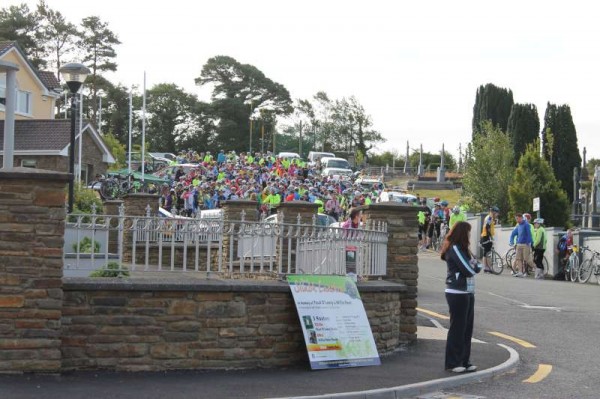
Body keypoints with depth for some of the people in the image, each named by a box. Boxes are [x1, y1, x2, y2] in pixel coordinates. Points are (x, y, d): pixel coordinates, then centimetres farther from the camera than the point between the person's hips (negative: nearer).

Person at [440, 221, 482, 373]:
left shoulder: (463, 248, 17)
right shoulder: (454, 248, -13)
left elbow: (477, 266, 12)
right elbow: (469, 270, -18)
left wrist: (474, 265, -7)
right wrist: (474, 266, 1)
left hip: (467, 292, 9)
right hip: (457, 293, -9)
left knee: (467, 328, 10)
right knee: (457, 328, -4)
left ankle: (464, 361, 16)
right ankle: (453, 363, 2)